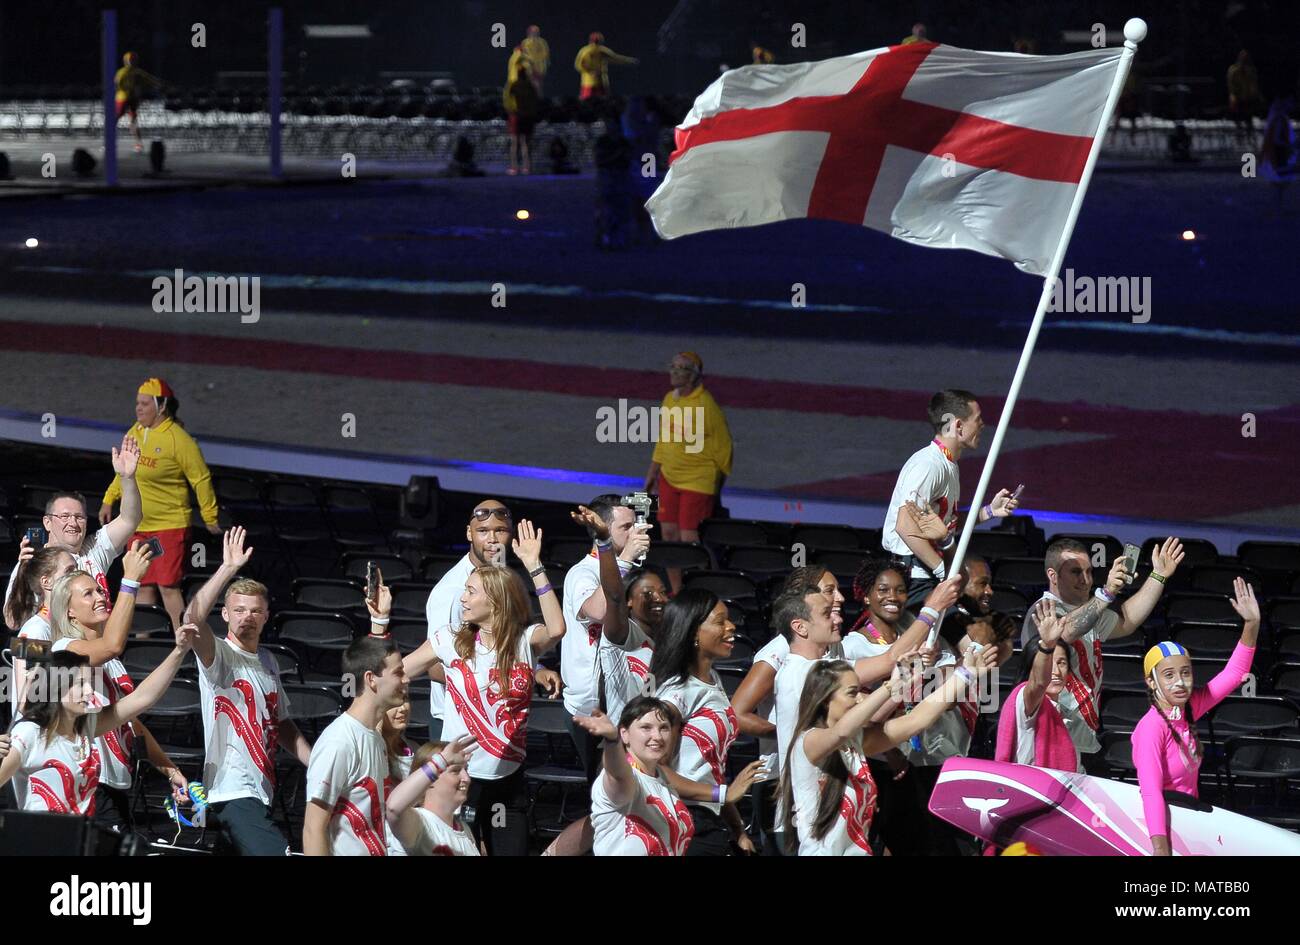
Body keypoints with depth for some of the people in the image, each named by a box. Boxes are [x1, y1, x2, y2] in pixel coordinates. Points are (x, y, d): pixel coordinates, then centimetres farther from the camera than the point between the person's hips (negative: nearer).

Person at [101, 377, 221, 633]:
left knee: (168, 586, -13)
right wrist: (109, 500, 19)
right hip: (137, 526, 7)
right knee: (144, 586, 10)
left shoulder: (178, 439, -15)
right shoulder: (135, 432, 7)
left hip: (169, 525, -7)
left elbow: (201, 480, -10)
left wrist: (210, 519, -6)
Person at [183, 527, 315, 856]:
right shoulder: (218, 655, -7)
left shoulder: (269, 664, 17)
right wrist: (228, 569, -28)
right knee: (278, 853, -22)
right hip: (232, 794, -8)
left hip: (260, 794, 9)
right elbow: (193, 618, -28)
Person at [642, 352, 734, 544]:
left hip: (698, 482, -7)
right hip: (669, 478, 7)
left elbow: (722, 445, -9)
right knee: (669, 533, 8)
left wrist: (717, 485, -3)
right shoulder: (669, 399, 7)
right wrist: (652, 474, 19)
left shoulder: (705, 405, -16)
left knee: (689, 538, -10)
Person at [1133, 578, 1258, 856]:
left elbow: (1234, 674, 8)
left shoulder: (1187, 710, 2)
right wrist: (1161, 850, -41)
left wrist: (1252, 624, -4)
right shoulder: (1152, 728, -20)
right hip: (1164, 825, -7)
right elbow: (1151, 792, -31)